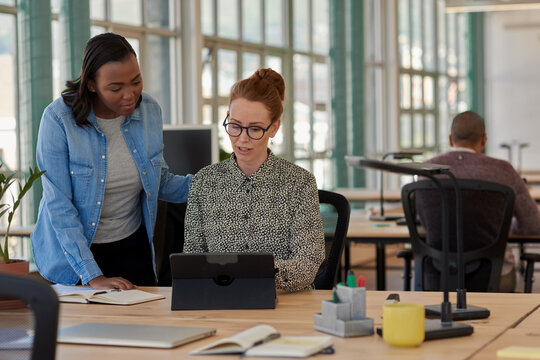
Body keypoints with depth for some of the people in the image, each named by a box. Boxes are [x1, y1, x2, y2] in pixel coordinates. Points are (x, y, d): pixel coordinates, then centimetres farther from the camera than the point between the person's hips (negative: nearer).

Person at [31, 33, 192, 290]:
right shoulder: (59, 119, -20)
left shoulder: (149, 110, -7)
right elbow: (58, 205, -21)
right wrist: (93, 276, -25)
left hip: (132, 245, 4)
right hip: (73, 249, -3)